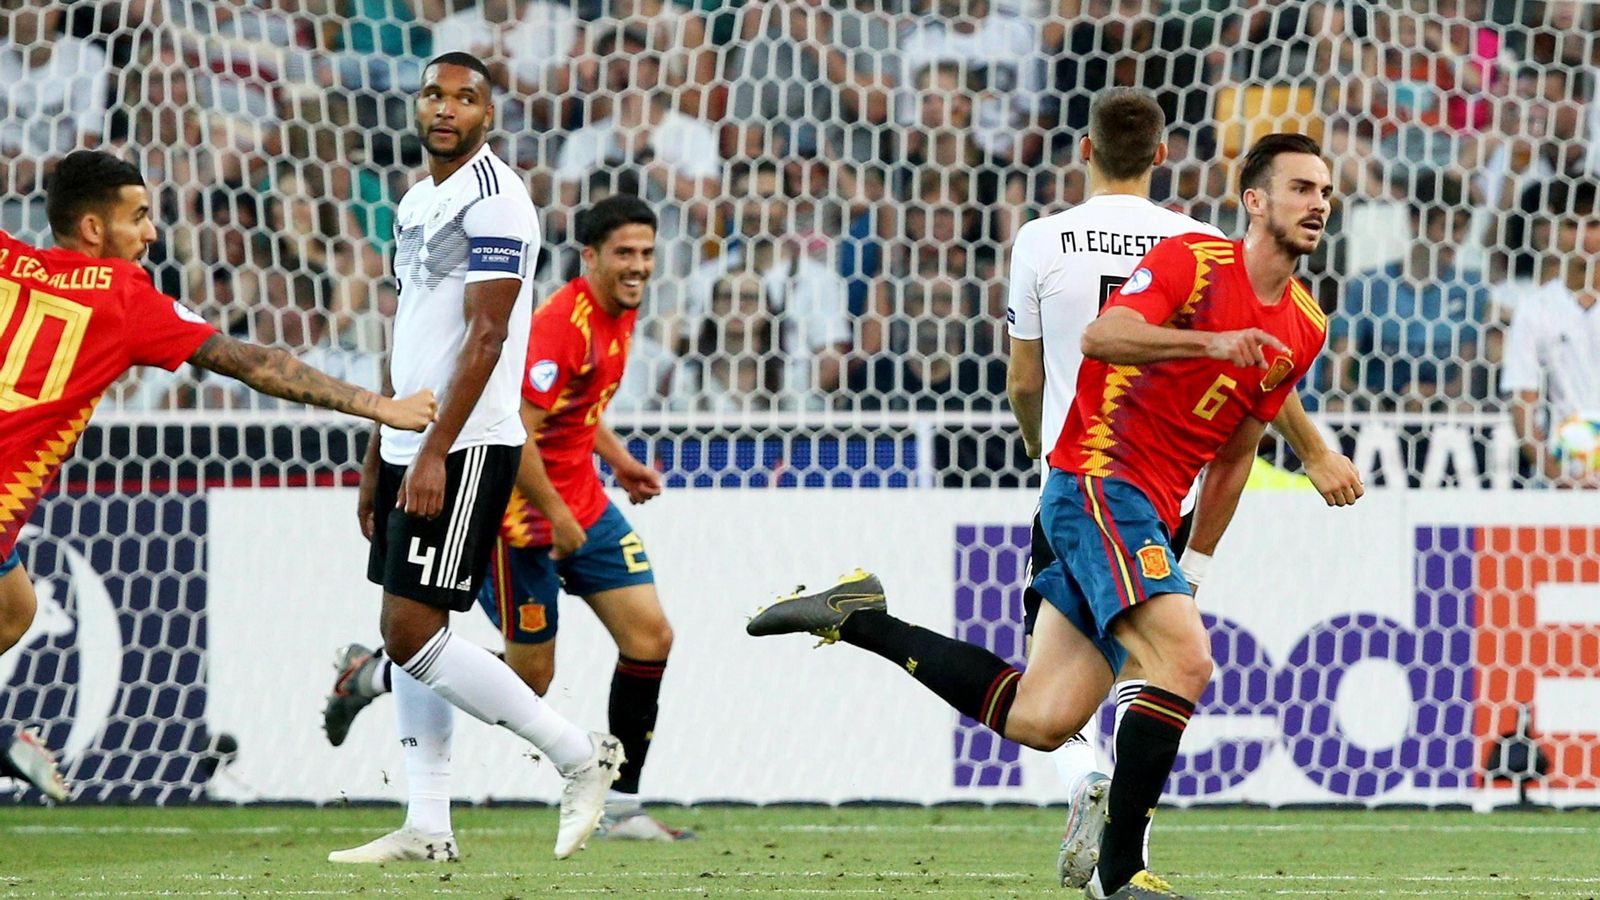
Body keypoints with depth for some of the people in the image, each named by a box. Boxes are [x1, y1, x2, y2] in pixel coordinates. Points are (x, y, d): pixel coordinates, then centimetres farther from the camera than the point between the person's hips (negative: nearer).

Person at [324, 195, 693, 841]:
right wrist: (556, 518, -22)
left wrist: (619, 461, 13)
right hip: (522, 513, -9)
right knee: (529, 679, -2)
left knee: (650, 637, -1)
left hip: (581, 503, 9)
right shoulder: (561, 326, -24)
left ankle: (622, 807, 7)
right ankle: (372, 674, 17)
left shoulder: (620, 313, 7)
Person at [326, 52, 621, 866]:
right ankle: (427, 828, 9)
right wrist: (377, 458, 21)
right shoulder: (416, 204, 16)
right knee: (404, 631, 7)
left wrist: (434, 454, -22)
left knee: (411, 630, -12)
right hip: (410, 447, 9)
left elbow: (484, 338, -18)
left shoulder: (494, 201, -12)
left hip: (463, 451, -9)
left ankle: (578, 756, -3)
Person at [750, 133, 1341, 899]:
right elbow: (1101, 336, -23)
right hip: (1098, 483, -8)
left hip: (1146, 516, 8)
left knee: (1040, 721, 1)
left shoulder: (1302, 329, 13)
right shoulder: (1193, 260, -8)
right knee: (1185, 659, -25)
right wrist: (1213, 342, -34)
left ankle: (859, 617, 16)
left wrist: (1195, 564, 19)